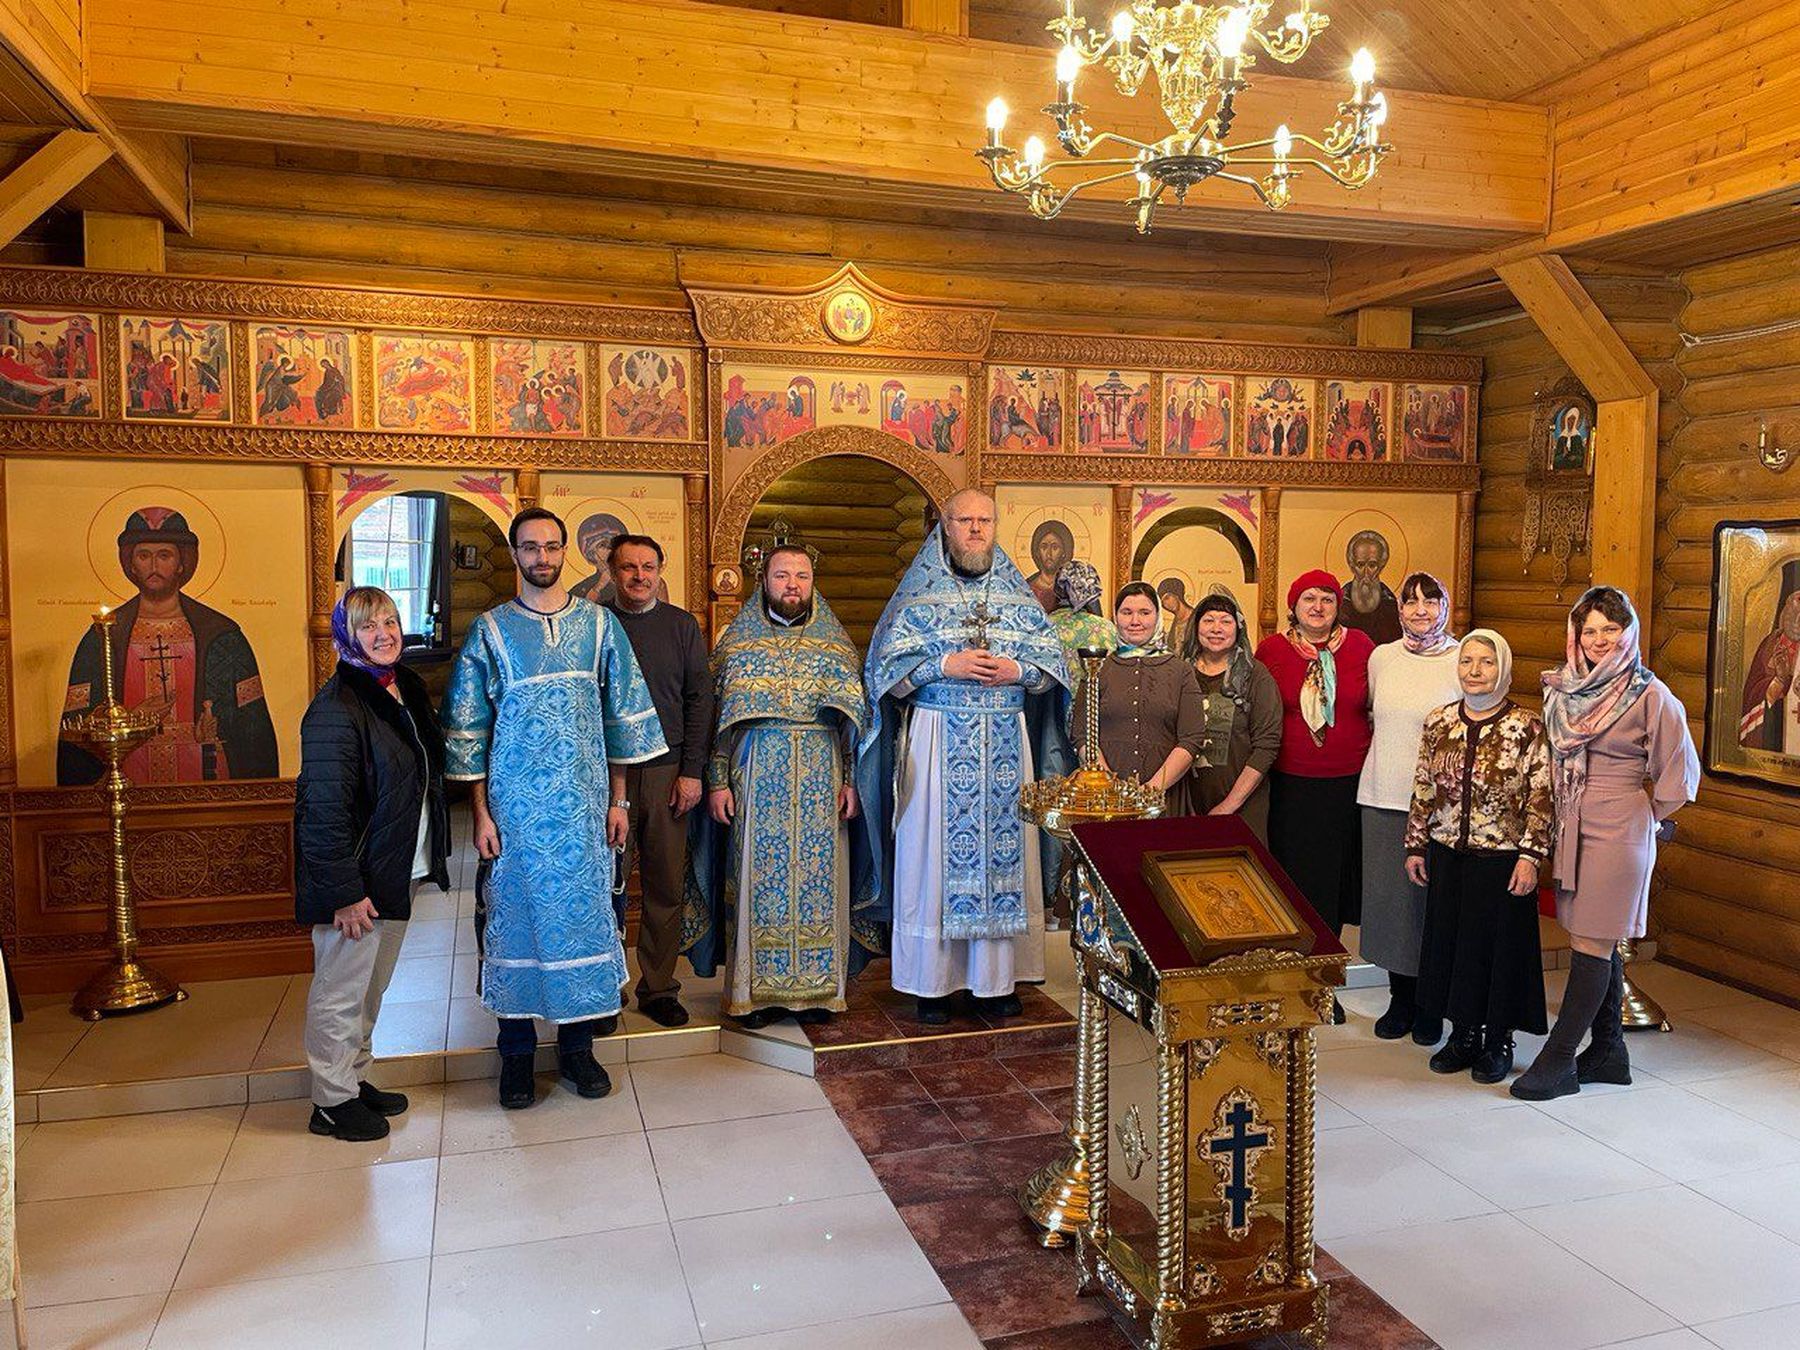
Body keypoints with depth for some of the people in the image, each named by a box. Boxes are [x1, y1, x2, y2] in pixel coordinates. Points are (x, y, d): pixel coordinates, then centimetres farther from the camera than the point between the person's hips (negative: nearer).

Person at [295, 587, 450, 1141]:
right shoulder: (337, 708, -20)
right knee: (341, 991, 5)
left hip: (401, 872, 9)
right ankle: (332, 1101, 19)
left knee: (373, 986, 20)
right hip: (355, 880, -9)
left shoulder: (408, 688, 8)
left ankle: (355, 1077, 35)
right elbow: (324, 808, -23)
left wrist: (432, 856, 16)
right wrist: (344, 892, -23)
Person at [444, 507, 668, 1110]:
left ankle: (577, 1045, 21)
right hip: (515, 805, -1)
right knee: (516, 916, 5)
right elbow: (468, 728, 1)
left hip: (584, 802, 1)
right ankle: (516, 1053, 19)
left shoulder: (600, 624, 5)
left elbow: (622, 714, 7)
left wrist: (618, 799, 5)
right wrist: (480, 813, -3)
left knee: (583, 913, 6)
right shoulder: (489, 631, 1)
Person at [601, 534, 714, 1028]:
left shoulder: (682, 626, 8)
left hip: (668, 773, 2)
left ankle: (659, 988, 18)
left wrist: (691, 771, -1)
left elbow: (700, 700, 6)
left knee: (666, 888, 6)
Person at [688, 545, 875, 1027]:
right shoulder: (737, 642, 5)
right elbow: (715, 716, 3)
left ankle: (817, 988, 13)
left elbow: (855, 718, 6)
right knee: (758, 877, 1)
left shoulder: (837, 643, 7)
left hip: (823, 779, 1)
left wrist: (851, 780, -2)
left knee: (819, 878, 3)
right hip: (756, 778, -1)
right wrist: (717, 781, -4)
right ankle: (756, 990, 11)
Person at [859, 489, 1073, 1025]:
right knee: (935, 854, -2)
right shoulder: (919, 595, 3)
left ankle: (995, 979, 14)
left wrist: (1016, 671, -10)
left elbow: (1053, 665, 10)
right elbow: (884, 667, -2)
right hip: (937, 739, -2)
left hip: (1006, 744, 3)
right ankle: (931, 983, 8)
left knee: (1001, 851, 4)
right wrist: (945, 666, -14)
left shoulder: (1020, 596, 11)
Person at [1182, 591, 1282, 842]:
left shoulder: (1256, 675, -3)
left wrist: (1230, 803, -13)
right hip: (1187, 802, 2)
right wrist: (1183, 804, -4)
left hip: (1243, 806, -2)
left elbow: (1267, 745, -8)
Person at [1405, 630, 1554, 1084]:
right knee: (1450, 940, 10)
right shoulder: (1438, 723, 3)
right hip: (1448, 856, 4)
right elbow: (1423, 791, 9)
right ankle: (1463, 1034, 27)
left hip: (1501, 858, -4)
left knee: (1499, 943, 5)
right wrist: (1415, 846, 8)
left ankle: (1498, 1042, 22)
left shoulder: (1527, 728, -8)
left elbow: (1541, 799, -8)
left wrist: (1530, 857, -13)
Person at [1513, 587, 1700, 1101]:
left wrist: (1644, 815, 1)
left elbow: (1680, 775, -5)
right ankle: (1608, 1052, 25)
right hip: (1572, 828, 6)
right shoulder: (1563, 688, 6)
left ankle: (1558, 1059, 3)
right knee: (1601, 944, 14)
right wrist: (1563, 816, 13)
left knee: (1592, 945, -2)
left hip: (1618, 833, -6)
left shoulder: (1649, 696, -11)